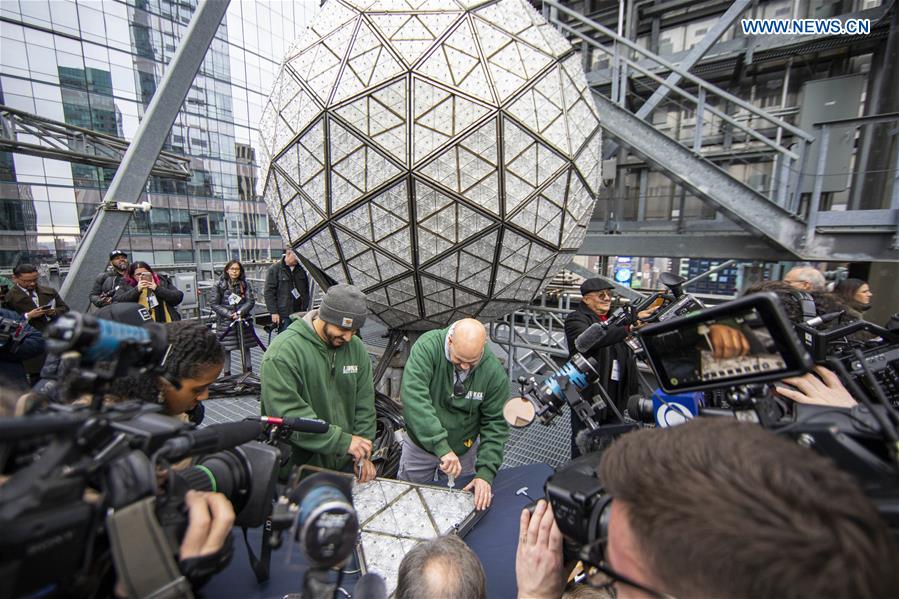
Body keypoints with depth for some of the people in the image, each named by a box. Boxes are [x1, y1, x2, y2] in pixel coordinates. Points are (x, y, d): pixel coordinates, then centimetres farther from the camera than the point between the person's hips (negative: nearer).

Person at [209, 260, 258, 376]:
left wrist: (239, 312, -17)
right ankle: (227, 373, 11)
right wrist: (229, 314, -14)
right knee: (226, 348, 1)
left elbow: (251, 301, -3)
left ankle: (249, 370, 19)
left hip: (243, 319, 2)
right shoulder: (219, 285, -3)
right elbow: (214, 304, -5)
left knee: (246, 346, 8)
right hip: (225, 321, -2)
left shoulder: (245, 284, 2)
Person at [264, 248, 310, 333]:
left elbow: (306, 290, 16)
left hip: (300, 313, 5)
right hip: (284, 314, -4)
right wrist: (273, 312, -11)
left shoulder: (301, 269, 10)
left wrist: (305, 308, 9)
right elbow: (269, 292, -6)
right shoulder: (274, 269, -4)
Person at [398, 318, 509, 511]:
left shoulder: (494, 372, -21)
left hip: (464, 450, 1)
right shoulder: (428, 346, -28)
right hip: (420, 444, 0)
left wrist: (486, 472, -23)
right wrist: (440, 446, -43)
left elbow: (495, 424, -14)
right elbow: (413, 396, -39)